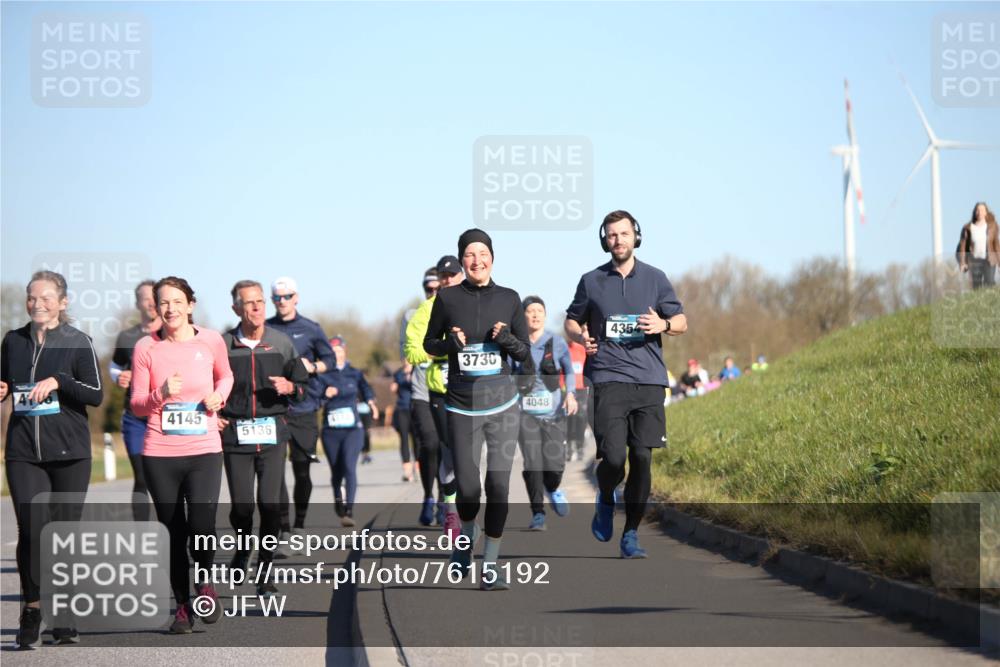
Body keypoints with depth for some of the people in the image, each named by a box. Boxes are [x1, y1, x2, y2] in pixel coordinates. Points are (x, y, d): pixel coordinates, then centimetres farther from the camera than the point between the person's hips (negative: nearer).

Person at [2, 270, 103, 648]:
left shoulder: (78, 343, 0)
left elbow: (96, 394, -4)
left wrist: (59, 381, -18)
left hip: (69, 450, -1)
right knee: (32, 530, -11)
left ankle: (63, 616, 15)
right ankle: (31, 611, 3)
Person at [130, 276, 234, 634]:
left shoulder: (211, 340, 1)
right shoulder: (146, 347, -2)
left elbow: (225, 376, 22)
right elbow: (136, 405, 0)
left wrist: (218, 396, 1)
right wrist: (161, 394, -19)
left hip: (204, 450, 0)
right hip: (160, 454, 0)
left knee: (201, 525, -16)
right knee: (173, 531, 6)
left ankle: (206, 582, 14)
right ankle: (183, 605, 22)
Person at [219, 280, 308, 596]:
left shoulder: (282, 343, 5)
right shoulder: (222, 345, 0)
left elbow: (303, 385, 13)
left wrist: (289, 387, -8)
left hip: (273, 433, 1)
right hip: (235, 434, -1)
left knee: (270, 504, -7)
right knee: (241, 505, -2)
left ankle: (264, 572, 3)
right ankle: (242, 550, 30)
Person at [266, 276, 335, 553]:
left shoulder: (311, 329, 5)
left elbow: (329, 359, 11)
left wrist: (312, 367, -7)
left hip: (303, 408, 1)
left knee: (302, 470, 7)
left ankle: (299, 525, 26)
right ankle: (284, 532, -11)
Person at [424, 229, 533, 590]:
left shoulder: (509, 299, 4)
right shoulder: (448, 298, 1)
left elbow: (525, 354, 9)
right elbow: (429, 343, 11)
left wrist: (508, 341, -11)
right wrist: (450, 344, -9)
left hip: (502, 404, 1)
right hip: (461, 406, -1)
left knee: (498, 484, -4)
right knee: (467, 486, -3)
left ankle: (491, 562, 9)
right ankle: (466, 536, 30)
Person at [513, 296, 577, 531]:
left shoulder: (557, 343, 2)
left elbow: (569, 371, 14)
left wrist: (570, 393, -1)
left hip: (554, 412, 1)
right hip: (526, 412, -1)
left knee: (555, 464, -7)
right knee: (532, 462, -14)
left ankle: (553, 490, 30)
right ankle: (538, 514, -1)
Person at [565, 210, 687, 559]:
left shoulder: (655, 278, 10)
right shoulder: (591, 281, 8)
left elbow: (681, 321, 13)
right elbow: (572, 320, 18)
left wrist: (663, 324, -10)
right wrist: (580, 336, -5)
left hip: (649, 378, 1)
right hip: (608, 377, -1)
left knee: (642, 458, 0)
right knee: (613, 457, -14)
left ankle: (631, 534, 11)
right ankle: (605, 500, 20)